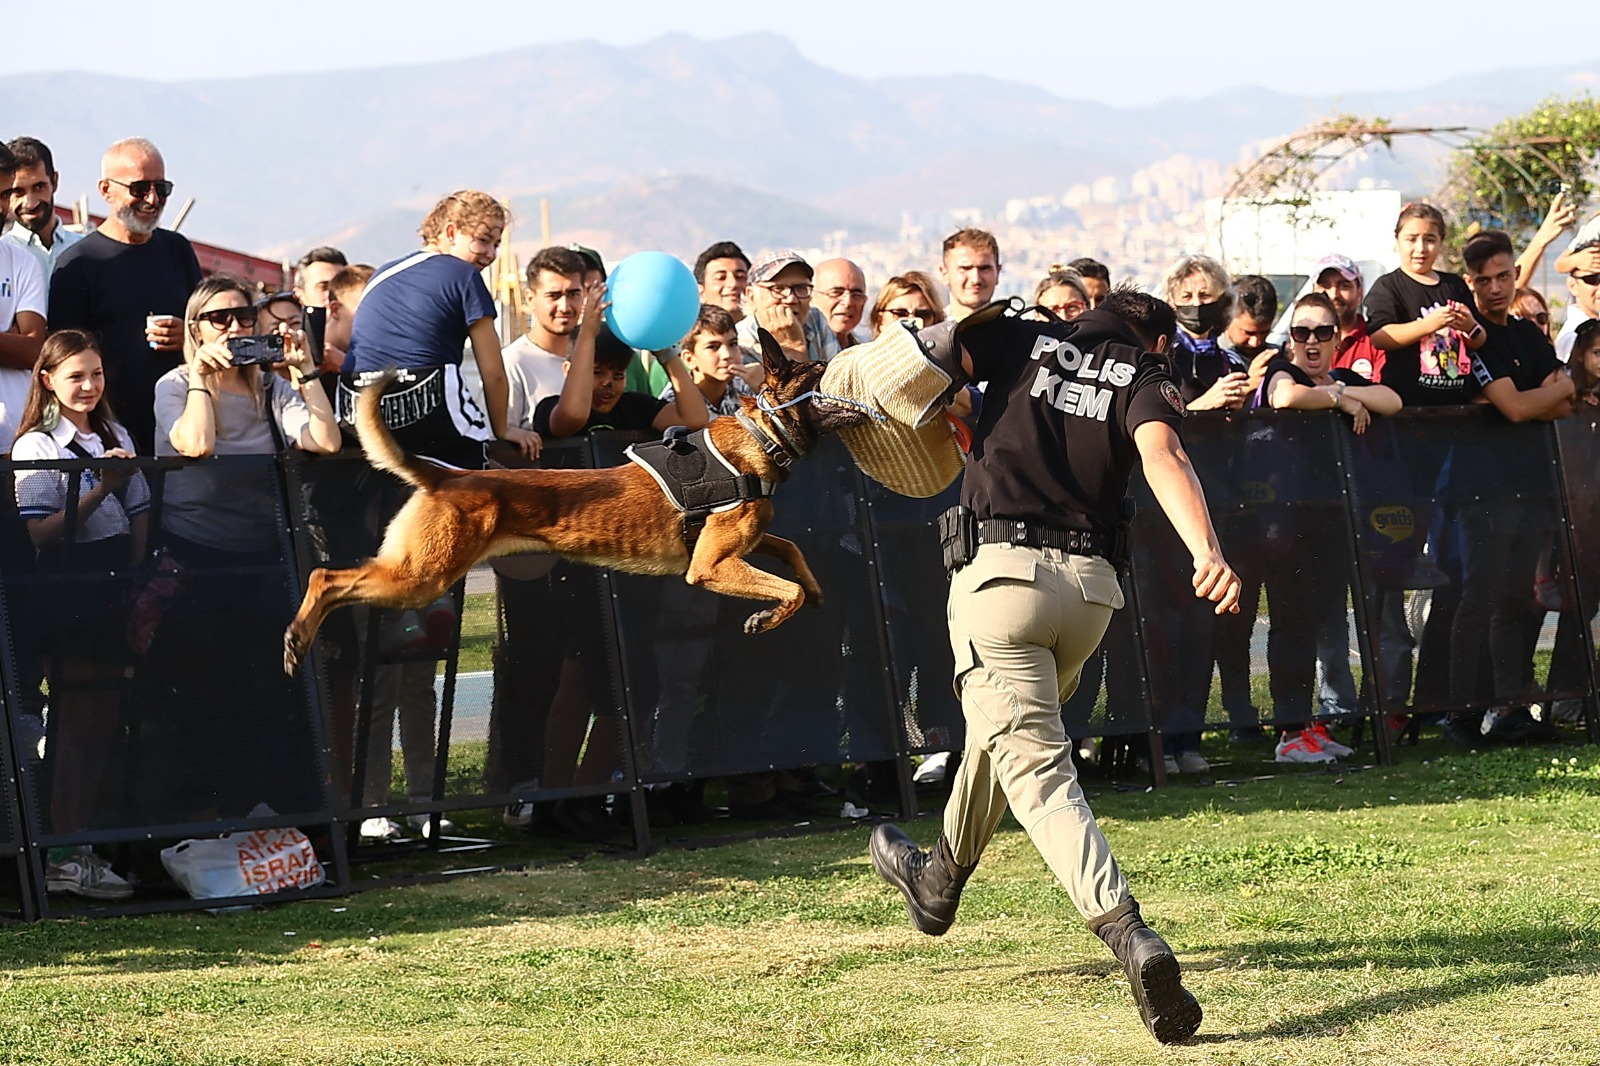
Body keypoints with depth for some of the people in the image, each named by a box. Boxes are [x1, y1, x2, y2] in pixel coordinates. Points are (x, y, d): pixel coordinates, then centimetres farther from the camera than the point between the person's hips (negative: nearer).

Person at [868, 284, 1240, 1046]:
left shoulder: (1025, 340, 10)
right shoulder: (1145, 376, 8)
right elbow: (1162, 455, -13)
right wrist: (1206, 552, -27)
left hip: (1002, 572, -3)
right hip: (1090, 583, 3)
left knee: (1036, 769, -11)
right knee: (1007, 728, 29)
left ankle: (1128, 934, -30)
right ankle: (941, 878, 50)